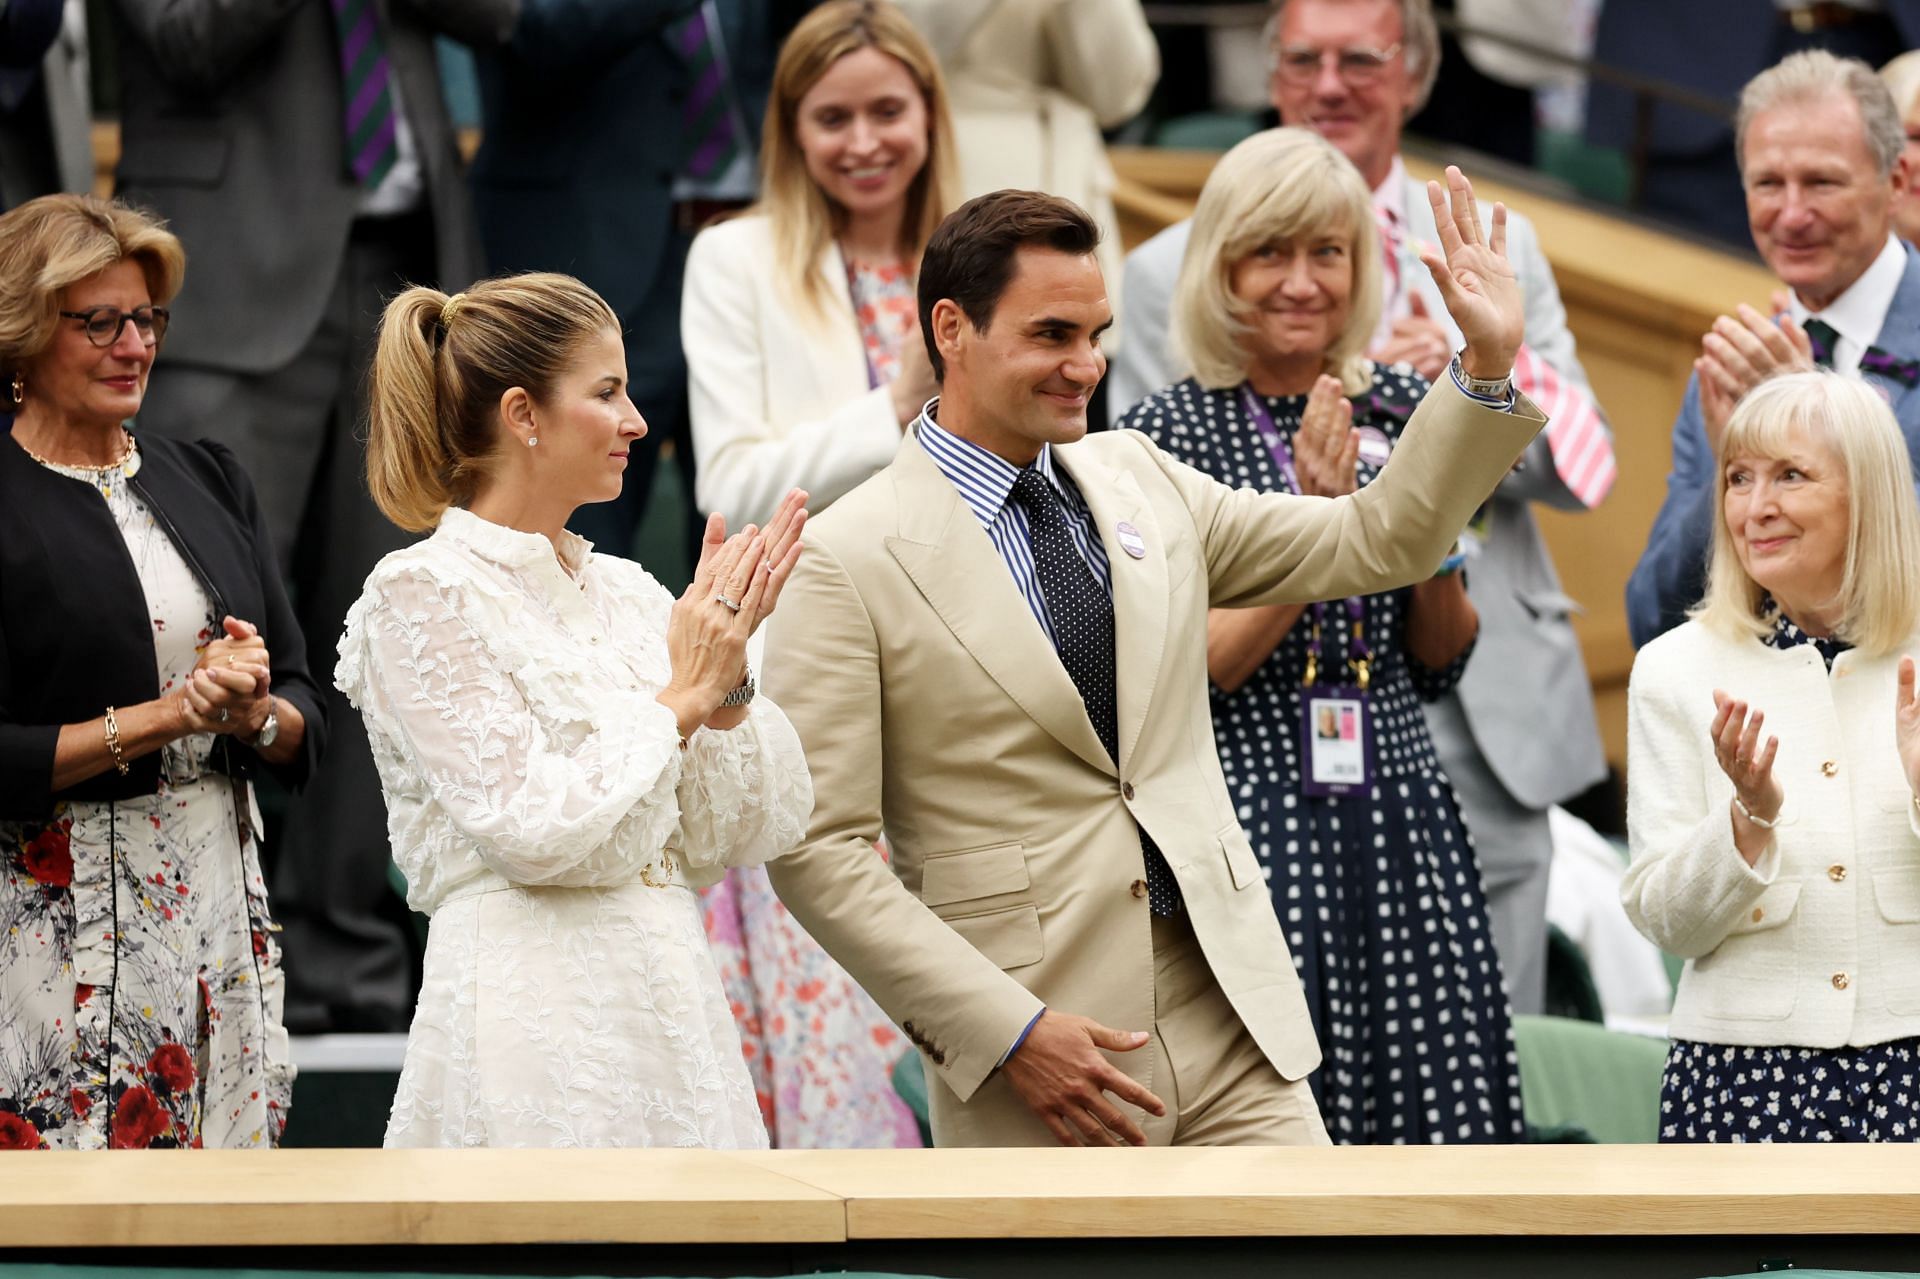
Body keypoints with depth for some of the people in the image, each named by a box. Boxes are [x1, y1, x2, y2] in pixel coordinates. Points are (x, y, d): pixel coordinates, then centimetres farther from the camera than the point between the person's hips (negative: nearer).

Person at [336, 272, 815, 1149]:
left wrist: (729, 672, -3)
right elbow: (535, 830, -15)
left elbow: (735, 838, 11)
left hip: (670, 1004, 7)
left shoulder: (626, 593, 14)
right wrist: (680, 698, -6)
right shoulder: (424, 595, -6)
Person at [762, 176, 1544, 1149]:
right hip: (1034, 1048, -5)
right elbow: (819, 851, -9)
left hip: (1229, 1019, 5)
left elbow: (1378, 543, 19)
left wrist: (1487, 366, 6)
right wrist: (1008, 1033, -15)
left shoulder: (1138, 479, 12)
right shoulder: (848, 560, -6)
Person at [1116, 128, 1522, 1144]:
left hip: (1400, 819, 4)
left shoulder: (1402, 409, 11)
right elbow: (1190, 669, -9)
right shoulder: (1170, 432, -1)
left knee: (1432, 1105, -1)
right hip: (1248, 822, -4)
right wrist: (1317, 519, -16)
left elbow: (1441, 665, 14)